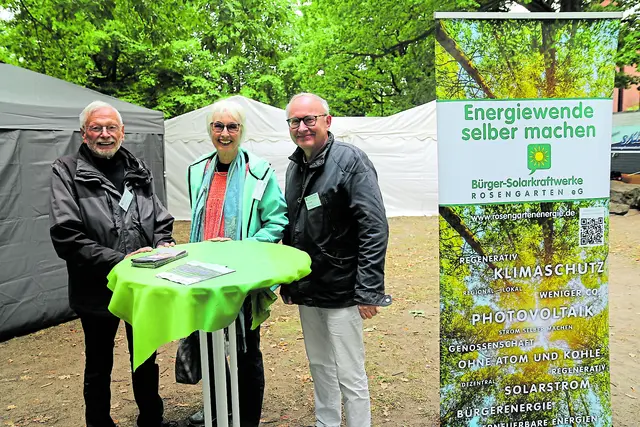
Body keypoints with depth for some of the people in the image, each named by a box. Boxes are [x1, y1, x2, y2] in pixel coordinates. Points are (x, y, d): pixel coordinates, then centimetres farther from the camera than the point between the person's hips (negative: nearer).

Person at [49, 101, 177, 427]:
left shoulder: (138, 169, 6)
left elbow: (161, 222, 10)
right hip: (97, 290, -3)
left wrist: (164, 244, -11)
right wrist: (118, 260, -22)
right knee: (99, 368, 17)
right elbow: (66, 237, -16)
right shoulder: (67, 171, -7)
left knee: (146, 361, 20)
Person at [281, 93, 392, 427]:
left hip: (340, 293, -7)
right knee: (319, 367, 20)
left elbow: (375, 228, -18)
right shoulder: (295, 167, 9)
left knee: (350, 375, 4)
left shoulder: (350, 160, -13)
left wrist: (369, 290, -21)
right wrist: (287, 282, 15)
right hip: (305, 291, 7)